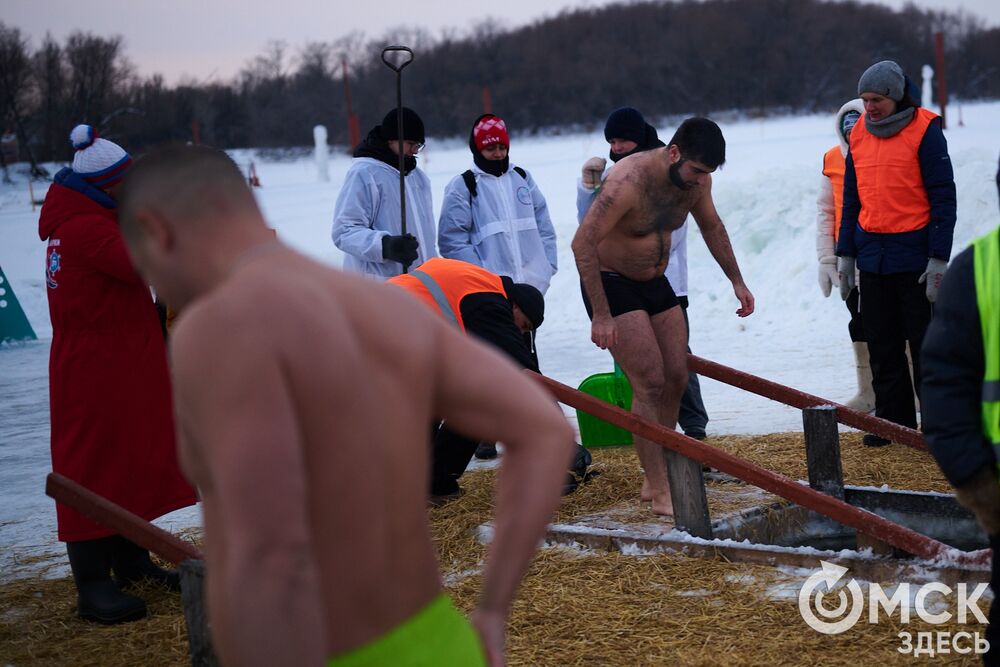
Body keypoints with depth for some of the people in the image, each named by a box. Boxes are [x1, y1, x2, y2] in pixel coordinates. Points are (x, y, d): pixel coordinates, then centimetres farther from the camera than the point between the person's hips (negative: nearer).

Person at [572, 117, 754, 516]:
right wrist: (600, 314, -31)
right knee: (650, 383, -14)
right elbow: (583, 243, -31)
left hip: (655, 282, 8)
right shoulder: (628, 181, -30)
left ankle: (656, 478, 17)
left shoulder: (696, 179, -7)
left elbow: (712, 227, 14)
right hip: (611, 282, -8)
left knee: (676, 377, 5)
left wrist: (736, 281, 17)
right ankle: (659, 492, -8)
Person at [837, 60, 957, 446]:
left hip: (914, 258, -5)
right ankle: (893, 420, 18)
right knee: (881, 346, 9)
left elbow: (943, 197, -9)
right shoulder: (859, 135, 10)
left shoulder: (924, 131, -7)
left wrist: (938, 259, -13)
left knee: (925, 346, 1)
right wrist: (844, 255, 12)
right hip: (872, 260, 5)